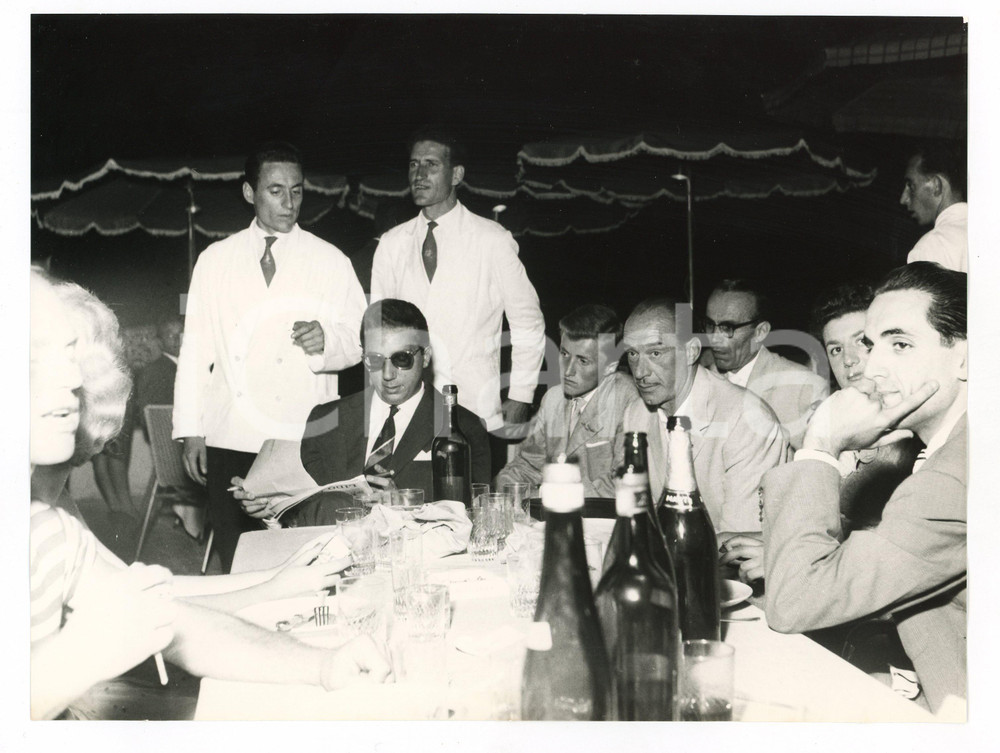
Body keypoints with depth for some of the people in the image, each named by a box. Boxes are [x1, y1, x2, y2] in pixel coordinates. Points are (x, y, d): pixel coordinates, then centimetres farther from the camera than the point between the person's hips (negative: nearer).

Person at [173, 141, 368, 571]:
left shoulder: (331, 262, 7)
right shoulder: (215, 260, 11)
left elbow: (358, 341, 6)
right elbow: (196, 347, 10)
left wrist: (326, 341, -17)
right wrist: (190, 430, 6)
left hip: (305, 443, -1)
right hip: (229, 440, 2)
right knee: (235, 565, 6)